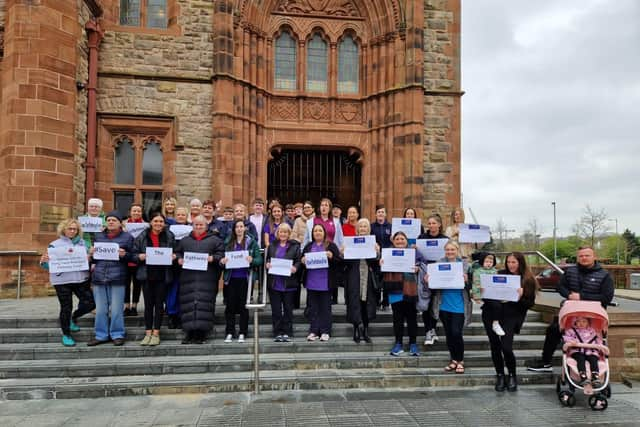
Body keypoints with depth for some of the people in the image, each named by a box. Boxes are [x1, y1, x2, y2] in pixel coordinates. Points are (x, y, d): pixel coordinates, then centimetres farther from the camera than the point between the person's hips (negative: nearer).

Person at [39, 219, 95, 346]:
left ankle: (74, 317, 31)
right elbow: (49, 265, -3)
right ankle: (66, 335, 19)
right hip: (62, 281, -3)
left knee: (90, 303, 2)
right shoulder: (55, 244, -1)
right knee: (66, 308, 3)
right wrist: (43, 261, -24)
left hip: (81, 279, 3)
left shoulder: (82, 243, 8)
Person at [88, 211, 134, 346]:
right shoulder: (99, 236, 15)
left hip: (117, 278, -4)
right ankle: (101, 335, 20)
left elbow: (132, 257, 2)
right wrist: (91, 253, -1)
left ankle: (117, 335, 13)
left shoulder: (127, 237, 4)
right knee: (100, 309, 9)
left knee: (116, 309, 0)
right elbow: (94, 258, 20)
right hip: (99, 277, 4)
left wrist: (124, 255, -17)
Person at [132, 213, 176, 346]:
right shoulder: (142, 237, 2)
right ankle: (148, 333, 16)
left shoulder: (170, 236, 2)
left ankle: (156, 333, 14)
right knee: (148, 304, 7)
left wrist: (174, 257, -12)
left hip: (163, 275, -1)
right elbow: (133, 254, 3)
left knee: (159, 304, 5)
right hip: (147, 275, 1)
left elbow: (175, 253, 9)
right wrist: (140, 256, -17)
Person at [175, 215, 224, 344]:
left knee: (204, 304, -6)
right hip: (188, 277, 3)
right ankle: (189, 332, 6)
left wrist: (213, 258, -13)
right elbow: (177, 253, 21)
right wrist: (179, 259, 0)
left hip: (207, 279, -2)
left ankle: (202, 334, -1)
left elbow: (221, 254, 4)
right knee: (188, 304, -1)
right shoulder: (185, 240, 19)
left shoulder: (214, 240, 10)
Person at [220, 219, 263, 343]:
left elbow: (259, 259, -1)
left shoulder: (252, 242, 2)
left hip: (245, 278, -1)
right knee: (230, 305, 4)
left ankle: (242, 333, 13)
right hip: (231, 278, 1)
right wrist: (222, 261, -14)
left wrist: (252, 260, -21)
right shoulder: (227, 242, 7)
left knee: (244, 305, 5)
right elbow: (222, 258, 8)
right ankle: (229, 333, 13)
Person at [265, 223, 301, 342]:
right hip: (274, 282, 2)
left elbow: (299, 261, -1)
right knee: (276, 309, 5)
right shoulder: (272, 246, 12)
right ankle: (277, 333, 14)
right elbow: (266, 260, 14)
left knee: (288, 309, 6)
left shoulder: (295, 246, 4)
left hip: (289, 283, -2)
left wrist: (295, 268, -20)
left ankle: (287, 333, 15)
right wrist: (267, 264, -8)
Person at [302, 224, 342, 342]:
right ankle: (313, 331, 17)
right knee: (313, 308, 9)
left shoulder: (331, 246, 2)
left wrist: (331, 256, -20)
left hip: (325, 282, -3)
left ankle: (325, 332, 14)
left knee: (325, 308, 5)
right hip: (311, 282, 3)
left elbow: (340, 261, -2)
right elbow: (301, 260, 14)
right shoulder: (308, 246, 13)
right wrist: (302, 261, -8)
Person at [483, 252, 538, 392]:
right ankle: (500, 375, 22)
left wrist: (520, 298, -18)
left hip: (511, 315, -2)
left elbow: (530, 303, 1)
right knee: (495, 346, 2)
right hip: (492, 313, 2)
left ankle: (512, 375, 16)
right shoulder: (500, 274, 5)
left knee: (506, 347, -11)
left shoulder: (528, 280, 2)